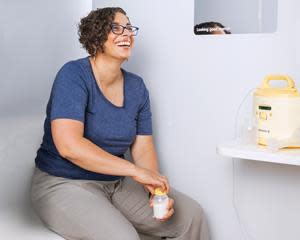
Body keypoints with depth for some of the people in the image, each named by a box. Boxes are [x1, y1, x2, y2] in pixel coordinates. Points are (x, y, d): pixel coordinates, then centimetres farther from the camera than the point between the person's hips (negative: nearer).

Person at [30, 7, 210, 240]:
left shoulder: (137, 86, 4)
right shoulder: (74, 75, -16)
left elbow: (143, 149, 2)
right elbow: (69, 145, -27)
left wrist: (156, 190, -18)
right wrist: (136, 171, -27)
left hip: (117, 182, 6)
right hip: (64, 183, -6)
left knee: (192, 216, 0)